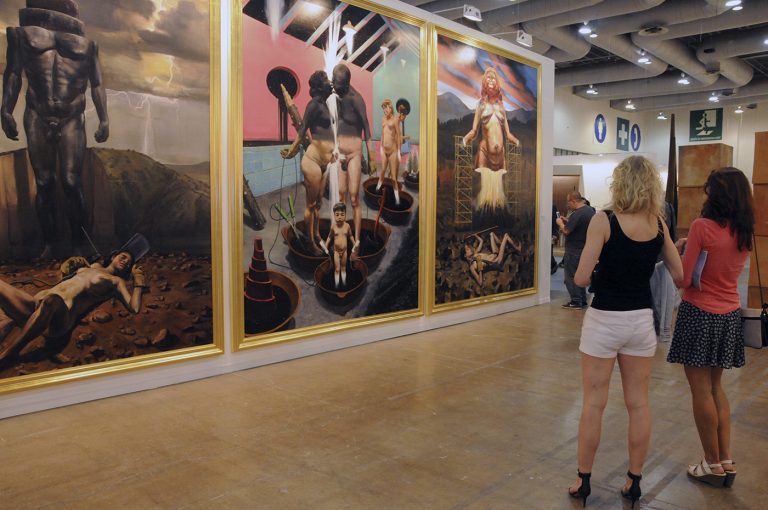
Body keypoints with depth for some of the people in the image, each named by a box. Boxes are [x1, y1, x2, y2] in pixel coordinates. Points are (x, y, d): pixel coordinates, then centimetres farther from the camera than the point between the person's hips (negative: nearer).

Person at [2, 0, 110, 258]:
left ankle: (78, 243, 0)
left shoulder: (85, 42, 10)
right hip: (37, 118, 1)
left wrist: (104, 119, 2)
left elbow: (97, 83, 10)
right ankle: (48, 243, 8)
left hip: (72, 120, -1)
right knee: (44, 183, 2)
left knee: (72, 183, -6)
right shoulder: (24, 32, 11)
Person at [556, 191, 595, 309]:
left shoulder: (577, 214, -23)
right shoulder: (590, 210, 7)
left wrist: (560, 223, -4)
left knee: (570, 276, 2)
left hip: (574, 250, -9)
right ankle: (583, 301, 22)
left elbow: (566, 231, -21)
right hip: (585, 249, 9)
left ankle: (576, 302, 4)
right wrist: (567, 221, 12)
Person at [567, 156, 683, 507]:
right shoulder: (659, 224, 0)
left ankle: (583, 480, 19)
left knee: (594, 403, 7)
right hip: (641, 320, 4)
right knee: (638, 403, 13)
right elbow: (679, 275, 6)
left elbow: (581, 279, -16)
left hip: (605, 320, -4)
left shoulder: (604, 221, -14)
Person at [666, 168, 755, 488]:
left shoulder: (702, 226, -16)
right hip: (730, 315, 7)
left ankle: (714, 465, 14)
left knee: (701, 389, 5)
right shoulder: (744, 232, 4)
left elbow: (683, 279, -15)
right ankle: (727, 461, 21)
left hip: (700, 314, -7)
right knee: (716, 387, 18)